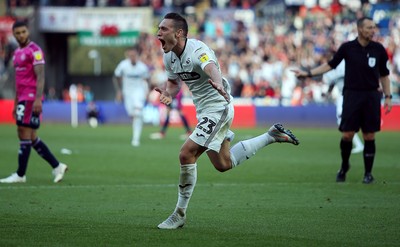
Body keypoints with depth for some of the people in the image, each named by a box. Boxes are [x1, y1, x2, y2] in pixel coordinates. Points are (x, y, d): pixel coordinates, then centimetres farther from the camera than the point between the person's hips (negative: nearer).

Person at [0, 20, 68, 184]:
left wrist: (38, 99, -24)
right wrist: (16, 103, 24)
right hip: (23, 98, 9)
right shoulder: (17, 52, 19)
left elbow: (40, 76, -15)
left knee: (24, 134, -7)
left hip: (31, 98, -9)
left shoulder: (34, 51, -9)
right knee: (31, 137, 9)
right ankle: (57, 166, 14)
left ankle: (20, 175, -2)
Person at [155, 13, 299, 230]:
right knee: (223, 164, 19)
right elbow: (174, 81, 19)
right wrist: (168, 93, -6)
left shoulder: (197, 50, -25)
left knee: (186, 154, -19)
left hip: (218, 109, -10)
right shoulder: (169, 57, 1)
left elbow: (211, 68, -47)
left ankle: (180, 215, -7)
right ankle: (271, 136, 33)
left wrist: (218, 85, -70)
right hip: (204, 111, 10)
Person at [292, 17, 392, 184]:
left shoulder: (379, 49, 3)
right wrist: (307, 73, 1)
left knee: (369, 136, 0)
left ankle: (368, 173, 12)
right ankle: (344, 167, 18)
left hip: (371, 96, 1)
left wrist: (388, 97, 6)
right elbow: (330, 65, 6)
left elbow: (384, 75, 11)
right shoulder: (347, 48, -1)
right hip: (351, 95, -1)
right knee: (347, 134, -5)